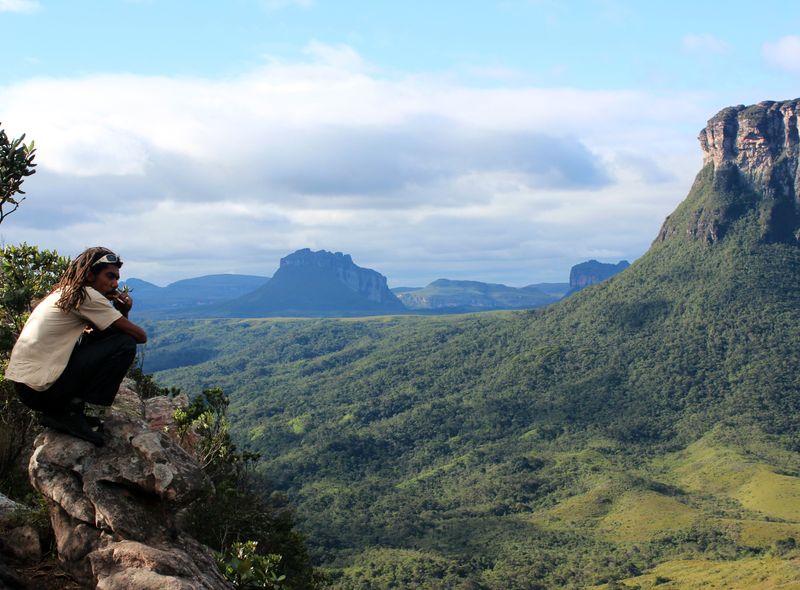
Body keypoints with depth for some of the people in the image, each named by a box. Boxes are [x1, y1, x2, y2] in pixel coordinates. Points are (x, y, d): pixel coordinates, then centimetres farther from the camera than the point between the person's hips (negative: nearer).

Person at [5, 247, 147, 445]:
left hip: (23, 387, 9)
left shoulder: (64, 294, 19)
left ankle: (59, 411, 11)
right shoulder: (86, 295, -10)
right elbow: (139, 336, -9)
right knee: (125, 344, -9)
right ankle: (71, 413, -8)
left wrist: (122, 312, 3)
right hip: (40, 389, -9)